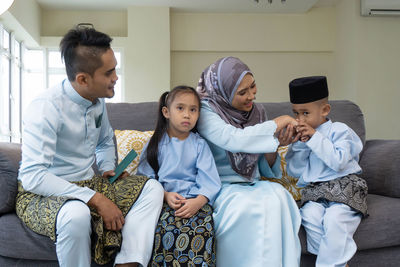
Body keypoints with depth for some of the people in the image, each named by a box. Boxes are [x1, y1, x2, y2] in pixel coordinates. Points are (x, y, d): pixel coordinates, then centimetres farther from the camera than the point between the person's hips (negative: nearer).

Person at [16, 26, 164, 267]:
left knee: (152, 188, -9)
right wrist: (96, 199, -29)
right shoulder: (46, 108, -21)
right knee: (76, 213, -40)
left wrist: (108, 168, 2)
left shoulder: (98, 101, 3)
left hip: (87, 184, 7)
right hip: (41, 193, -7)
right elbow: (33, 176, -28)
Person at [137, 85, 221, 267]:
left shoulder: (199, 144, 13)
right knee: (165, 225, -33)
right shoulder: (156, 143, 13)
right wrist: (165, 195, -12)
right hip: (163, 199, 0)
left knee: (203, 227, -31)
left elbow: (209, 181, 2)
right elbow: (145, 177, 4)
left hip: (195, 199, 1)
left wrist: (198, 201, -17)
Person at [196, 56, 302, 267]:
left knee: (277, 194, -26)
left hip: (252, 185, 5)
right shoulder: (206, 112, -7)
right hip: (221, 188, -4)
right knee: (245, 205, -33)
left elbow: (264, 169, 13)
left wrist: (275, 146, -9)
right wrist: (277, 123, -17)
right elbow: (234, 139, -27)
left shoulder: (256, 111, 9)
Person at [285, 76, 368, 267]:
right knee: (310, 215, -26)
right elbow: (294, 171, 10)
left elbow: (339, 162, -14)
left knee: (334, 217, -31)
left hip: (344, 186, -4)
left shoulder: (339, 130, 2)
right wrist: (300, 144, -3)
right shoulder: (300, 136, 16)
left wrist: (315, 137, -13)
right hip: (314, 190, 4)